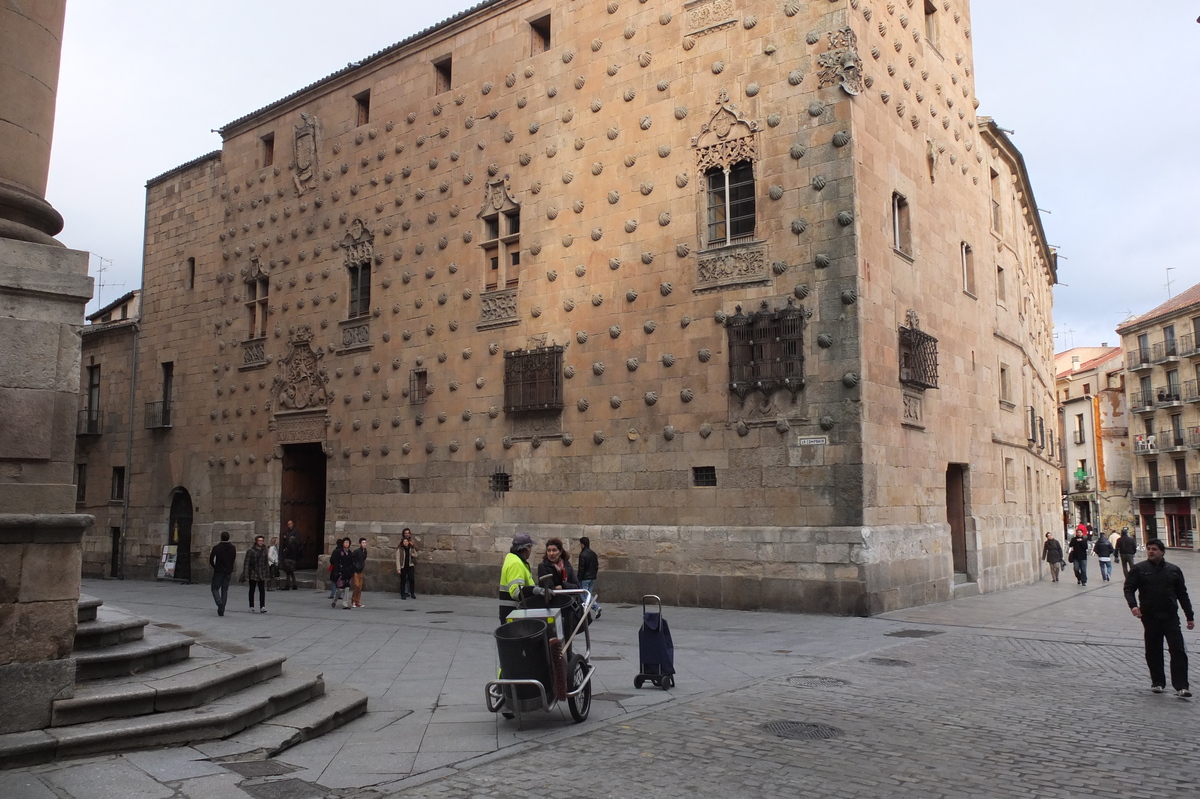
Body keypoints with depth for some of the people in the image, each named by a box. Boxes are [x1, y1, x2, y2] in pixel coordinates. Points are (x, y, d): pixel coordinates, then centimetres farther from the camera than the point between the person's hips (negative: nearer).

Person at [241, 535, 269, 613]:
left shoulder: (264, 550, 6)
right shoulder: (250, 551, -7)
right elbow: (246, 563, -10)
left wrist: (267, 572, 11)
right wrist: (245, 575, -15)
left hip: (261, 574, 3)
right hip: (253, 573, -3)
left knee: (262, 590, -7)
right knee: (252, 590, 9)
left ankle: (262, 607, -9)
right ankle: (251, 607, 19)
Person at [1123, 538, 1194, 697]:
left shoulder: (1174, 570, 9)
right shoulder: (1138, 569, 2)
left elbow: (1182, 594, 13)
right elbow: (1129, 588, -1)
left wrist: (1189, 617, 12)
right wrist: (1133, 605, -19)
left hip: (1171, 617, 1)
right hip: (1149, 618, -1)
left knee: (1178, 651, -7)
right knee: (1153, 652, 7)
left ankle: (1181, 686, -6)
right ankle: (1157, 682, 21)